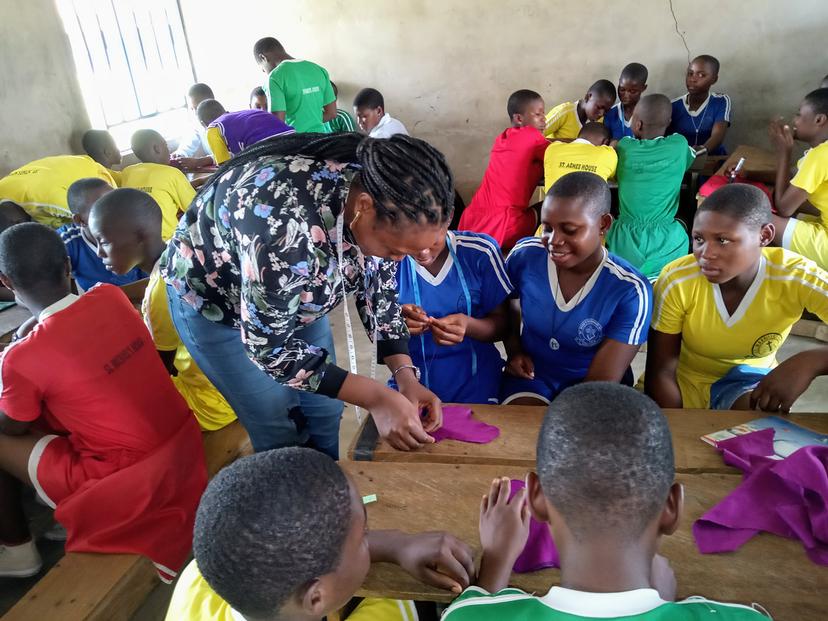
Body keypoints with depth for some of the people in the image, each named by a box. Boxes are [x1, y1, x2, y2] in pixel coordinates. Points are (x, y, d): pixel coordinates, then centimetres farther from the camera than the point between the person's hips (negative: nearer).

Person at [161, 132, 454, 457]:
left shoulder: (379, 193, -22)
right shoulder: (286, 223, -43)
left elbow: (378, 286, -7)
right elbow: (268, 346, -33)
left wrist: (405, 373, -18)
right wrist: (376, 398, -32)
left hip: (294, 292, 5)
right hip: (211, 298, -5)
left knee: (325, 412, 11)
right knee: (282, 431, 2)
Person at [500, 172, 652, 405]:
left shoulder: (630, 291, -19)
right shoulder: (524, 255, -13)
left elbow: (602, 381, -20)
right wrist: (514, 350, -7)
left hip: (590, 388, -1)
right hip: (531, 376, 1)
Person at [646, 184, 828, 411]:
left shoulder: (799, 278, -23)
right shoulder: (676, 281, -25)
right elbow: (660, 372, -18)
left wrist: (809, 362, -45)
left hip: (753, 383, 1)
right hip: (685, 384, -1)